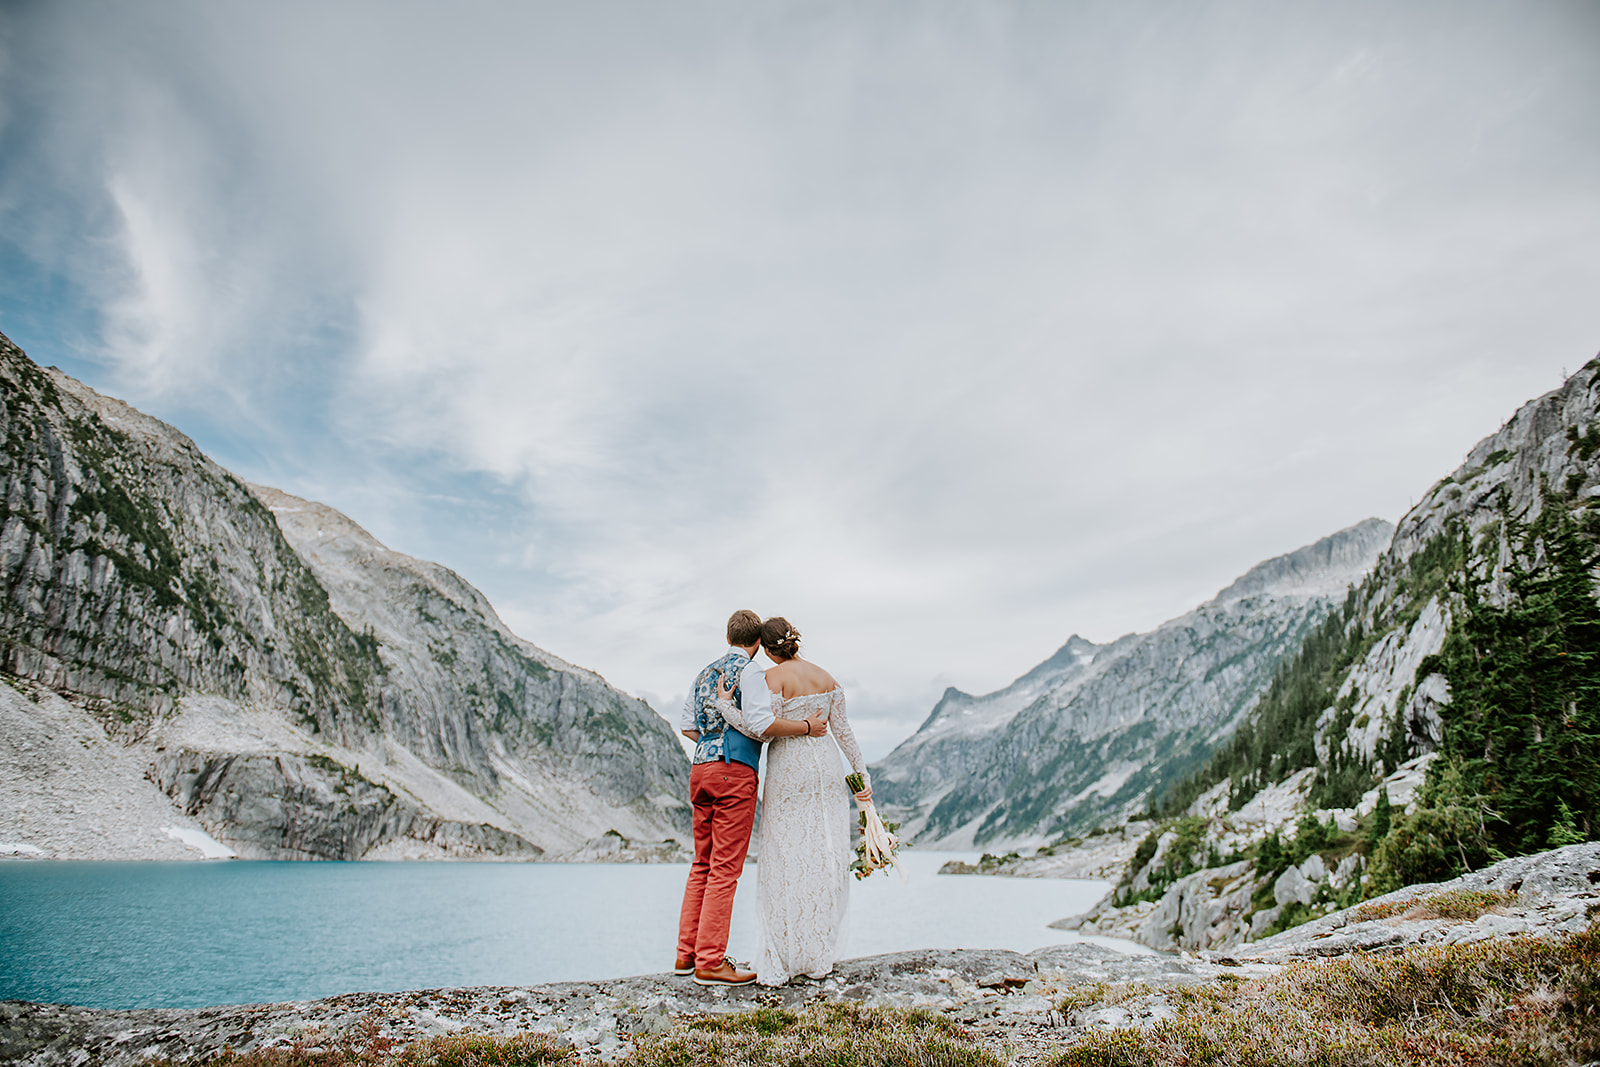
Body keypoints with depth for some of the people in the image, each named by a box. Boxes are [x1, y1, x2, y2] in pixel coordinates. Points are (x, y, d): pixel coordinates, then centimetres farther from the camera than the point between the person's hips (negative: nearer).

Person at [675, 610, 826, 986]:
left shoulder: (705, 673, 17)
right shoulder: (750, 674, -7)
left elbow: (687, 726, 19)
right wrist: (807, 727, -10)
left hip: (700, 768, 8)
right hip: (735, 772, -8)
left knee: (703, 864, 15)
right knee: (726, 868, -3)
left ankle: (687, 953, 20)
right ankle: (710, 962, 1)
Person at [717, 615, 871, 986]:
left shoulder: (773, 677, -9)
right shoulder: (827, 678, 8)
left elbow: (765, 728, -18)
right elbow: (843, 732, 7)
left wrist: (725, 705, -11)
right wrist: (862, 774, 11)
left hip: (789, 770, -5)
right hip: (827, 770, 5)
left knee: (786, 863, 2)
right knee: (826, 859, 9)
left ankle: (782, 961, 6)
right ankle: (820, 956, 16)